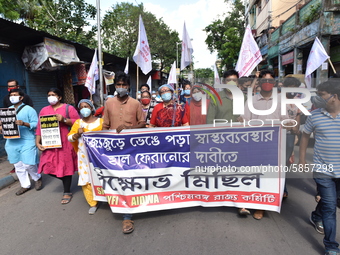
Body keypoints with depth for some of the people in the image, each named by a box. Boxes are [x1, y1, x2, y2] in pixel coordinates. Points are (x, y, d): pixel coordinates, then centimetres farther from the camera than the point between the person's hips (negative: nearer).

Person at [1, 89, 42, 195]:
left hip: (27, 141, -6)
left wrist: (24, 123, -25)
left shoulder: (29, 109, -4)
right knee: (18, 165, 11)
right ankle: (25, 185, 26)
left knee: (28, 164, -7)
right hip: (12, 142, 6)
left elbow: (36, 124, -10)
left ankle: (37, 178, 22)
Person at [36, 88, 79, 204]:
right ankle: (65, 179, 33)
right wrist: (37, 142, 1)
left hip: (65, 143, -4)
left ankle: (67, 192, 19)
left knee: (65, 166, 3)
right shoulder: (44, 110, 12)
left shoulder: (68, 108, -1)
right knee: (49, 167, 3)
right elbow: (39, 128, 10)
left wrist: (64, 120, -19)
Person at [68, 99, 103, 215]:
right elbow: (70, 138, 7)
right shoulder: (78, 122, 10)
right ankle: (92, 203, 18)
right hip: (84, 156, 2)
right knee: (86, 180, 3)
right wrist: (77, 134, -11)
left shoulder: (101, 121, 3)